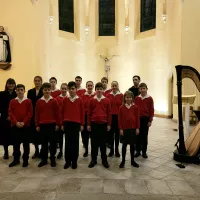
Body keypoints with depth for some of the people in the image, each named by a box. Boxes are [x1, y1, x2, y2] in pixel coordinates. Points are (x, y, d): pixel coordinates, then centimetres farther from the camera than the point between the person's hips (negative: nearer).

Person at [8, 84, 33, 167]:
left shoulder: (28, 101, 1)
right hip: (15, 125, 2)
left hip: (25, 125, -2)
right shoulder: (12, 101, 8)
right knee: (16, 143, 9)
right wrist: (16, 122, -12)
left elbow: (30, 113, -4)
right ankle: (16, 159, 22)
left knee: (26, 143, 4)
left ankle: (25, 160, 16)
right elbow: (10, 113, 1)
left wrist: (24, 122, -14)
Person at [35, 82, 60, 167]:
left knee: (53, 142, 6)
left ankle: (52, 159, 19)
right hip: (42, 125, 2)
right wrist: (37, 125, 3)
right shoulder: (39, 101, 3)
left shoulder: (54, 101, -2)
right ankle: (44, 159, 22)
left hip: (52, 124, -2)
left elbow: (58, 113, -1)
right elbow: (37, 114, 6)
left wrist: (57, 124, -4)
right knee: (44, 143, 11)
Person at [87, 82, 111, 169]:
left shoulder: (107, 100, 1)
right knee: (94, 142, 8)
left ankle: (104, 160, 20)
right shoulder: (91, 100, 1)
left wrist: (109, 124, 1)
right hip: (94, 124, 0)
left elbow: (109, 113, 3)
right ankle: (93, 159, 20)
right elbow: (89, 113, 3)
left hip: (103, 124, 0)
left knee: (103, 142, 9)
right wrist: (88, 124, 1)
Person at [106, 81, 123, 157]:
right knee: (111, 133, 7)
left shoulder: (121, 95, -2)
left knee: (117, 133, 9)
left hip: (118, 116, -1)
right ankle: (111, 150, 19)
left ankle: (117, 150, 22)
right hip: (110, 116, 1)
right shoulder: (108, 95, 1)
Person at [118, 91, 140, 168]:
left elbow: (137, 118, 1)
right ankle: (123, 161, 19)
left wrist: (137, 128, -2)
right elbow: (120, 119, -1)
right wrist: (120, 129, -5)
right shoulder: (121, 107, -2)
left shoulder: (135, 107, -1)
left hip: (133, 128, 1)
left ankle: (132, 160, 23)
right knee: (124, 145, 7)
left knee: (132, 145, 10)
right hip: (124, 128, -1)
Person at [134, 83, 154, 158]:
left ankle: (144, 152, 18)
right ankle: (138, 151, 19)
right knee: (138, 135, 8)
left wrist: (150, 120, -5)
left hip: (145, 119, -1)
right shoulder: (136, 98, 2)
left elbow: (152, 110, -2)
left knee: (144, 135, 7)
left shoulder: (150, 98, -3)